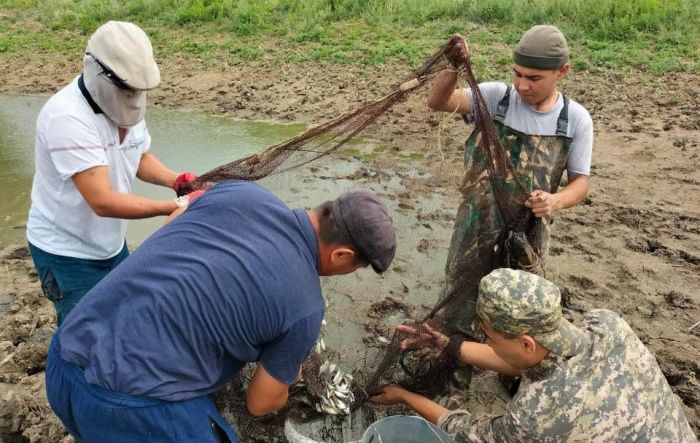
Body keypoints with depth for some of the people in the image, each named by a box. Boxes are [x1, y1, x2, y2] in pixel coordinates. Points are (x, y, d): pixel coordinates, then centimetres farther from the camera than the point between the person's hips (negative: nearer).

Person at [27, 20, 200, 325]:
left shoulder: (124, 105, -5)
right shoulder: (67, 117, -29)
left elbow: (140, 159, 8)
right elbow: (103, 201, -34)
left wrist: (175, 180, -13)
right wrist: (176, 206, -35)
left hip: (110, 242, 7)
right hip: (67, 252, -7)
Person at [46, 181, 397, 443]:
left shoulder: (239, 192, 2)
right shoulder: (305, 307, -7)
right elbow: (261, 403, 8)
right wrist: (285, 378, 29)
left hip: (66, 356, 6)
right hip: (135, 404, -6)